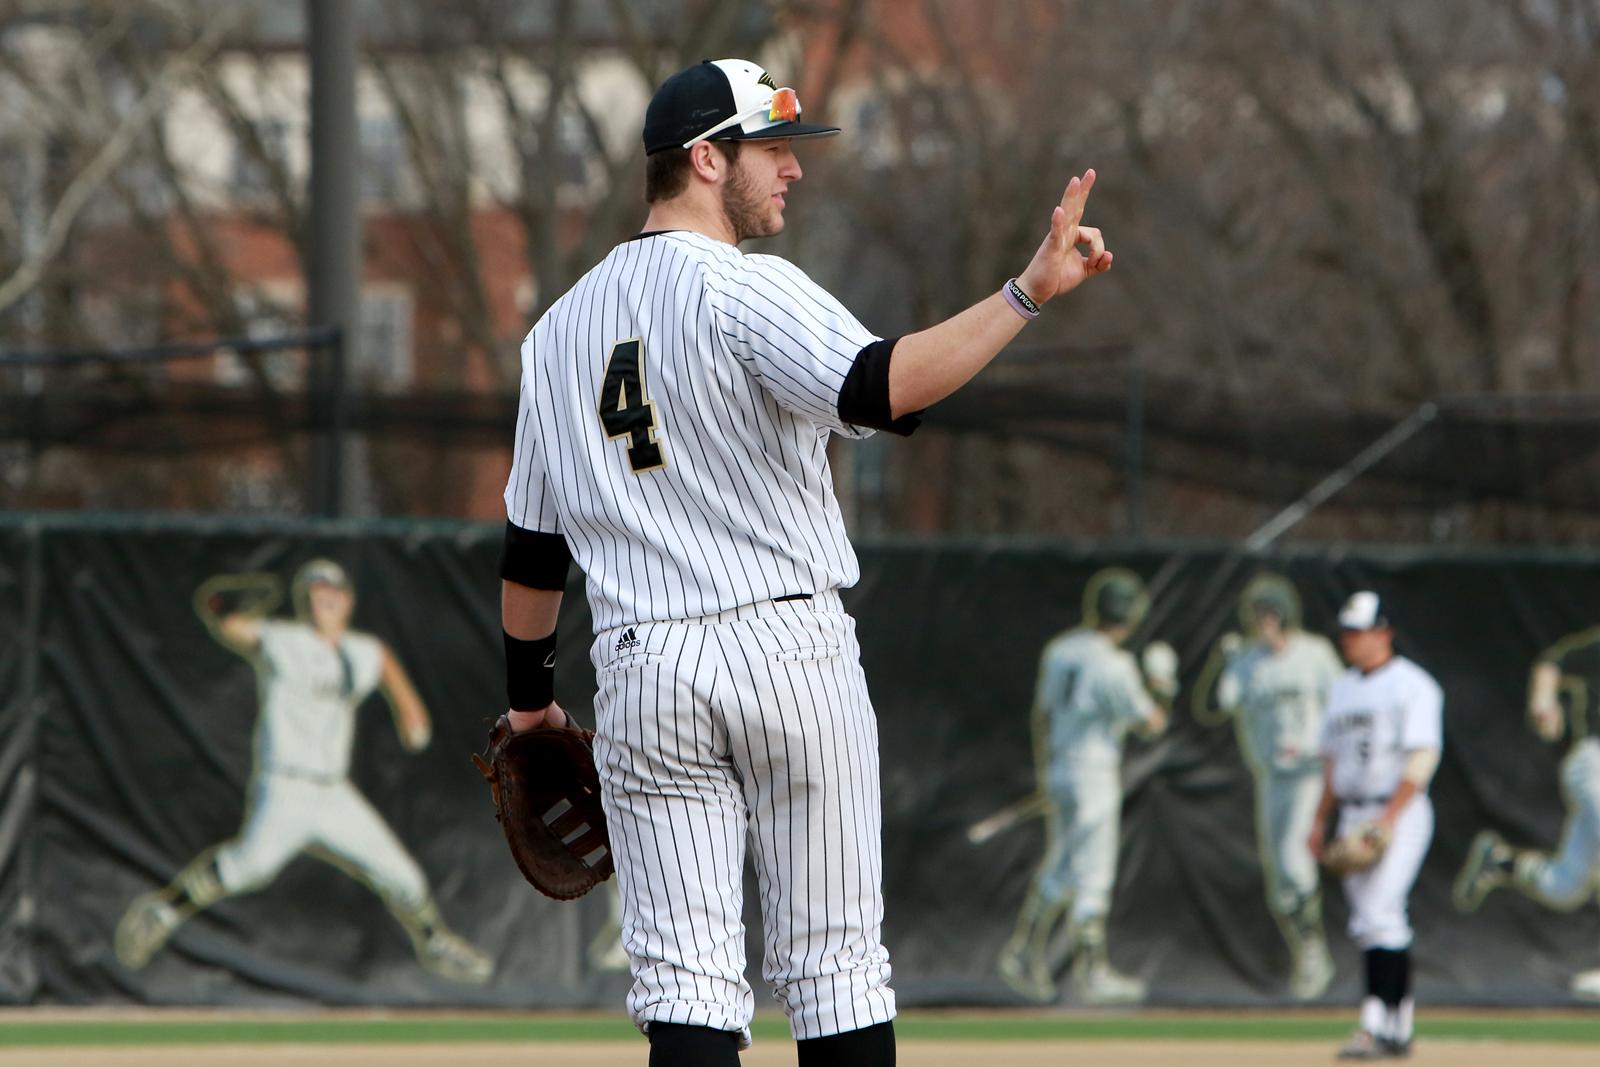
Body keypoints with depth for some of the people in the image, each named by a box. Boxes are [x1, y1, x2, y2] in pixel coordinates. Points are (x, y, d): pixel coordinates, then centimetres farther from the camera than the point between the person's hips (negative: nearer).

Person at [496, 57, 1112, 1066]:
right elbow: (878, 387, -27)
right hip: (790, 645, -4)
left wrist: (530, 694, 28)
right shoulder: (745, 290, -7)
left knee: (686, 978, 0)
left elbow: (532, 545, 17)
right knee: (835, 962, 4)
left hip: (643, 669, 4)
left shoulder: (561, 329, 13)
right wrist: (1027, 293, -30)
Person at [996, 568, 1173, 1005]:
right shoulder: (1113, 666, -20)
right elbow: (1150, 723, -12)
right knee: (1093, 875, 0)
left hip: (1058, 772, 8)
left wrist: (1044, 770, 24)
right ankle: (1091, 973, 5)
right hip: (1095, 773, -8)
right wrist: (1161, 688, 7)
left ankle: (1024, 953, 17)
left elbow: (1042, 712, 14)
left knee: (1059, 869, 18)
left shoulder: (1058, 650, 4)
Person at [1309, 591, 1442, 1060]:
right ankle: (1399, 1028, 12)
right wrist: (1320, 819, 16)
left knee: (1380, 915, -17)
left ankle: (1375, 1026, -22)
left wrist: (1390, 817, -22)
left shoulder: (1412, 685, -8)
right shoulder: (1342, 688, 17)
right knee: (1367, 923, 7)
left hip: (1401, 812, -8)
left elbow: (1422, 758, -15)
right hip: (1353, 815, 8)